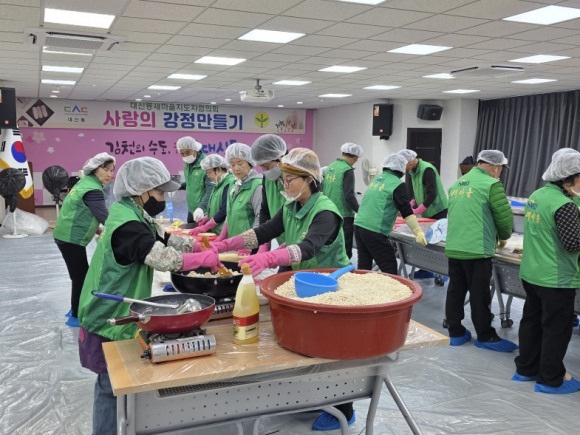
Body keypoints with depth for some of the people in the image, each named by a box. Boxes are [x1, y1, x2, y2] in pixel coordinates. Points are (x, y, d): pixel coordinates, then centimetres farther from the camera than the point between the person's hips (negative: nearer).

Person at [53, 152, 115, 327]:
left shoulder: (86, 182, 8)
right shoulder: (93, 190, -22)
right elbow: (105, 217, -26)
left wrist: (98, 230, 14)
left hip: (69, 236, 10)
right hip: (71, 239, -10)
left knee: (81, 275, 19)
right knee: (80, 277, -1)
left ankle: (75, 310, 32)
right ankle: (76, 316, 11)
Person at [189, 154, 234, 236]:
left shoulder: (229, 184, -16)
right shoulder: (220, 183, 15)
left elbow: (224, 212, -21)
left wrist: (204, 227, -18)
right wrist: (207, 217, 7)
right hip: (215, 232, 9)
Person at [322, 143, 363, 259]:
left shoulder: (330, 167, 9)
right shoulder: (348, 170, -14)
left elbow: (323, 189, 16)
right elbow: (349, 196, -19)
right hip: (343, 216, -8)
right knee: (345, 250, 0)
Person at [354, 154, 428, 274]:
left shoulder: (377, 179, 18)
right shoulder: (398, 184, -4)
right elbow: (406, 211, -11)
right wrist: (418, 232, -11)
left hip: (359, 226, 8)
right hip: (374, 231, -8)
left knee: (364, 267, 13)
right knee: (389, 269, -2)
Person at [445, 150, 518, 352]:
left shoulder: (457, 184, 15)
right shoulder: (491, 184, -8)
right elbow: (505, 216, -8)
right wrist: (503, 236, 13)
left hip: (453, 248, 7)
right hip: (477, 250, -7)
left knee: (455, 291, 12)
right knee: (479, 295, 3)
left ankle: (455, 333, 20)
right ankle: (486, 337, 15)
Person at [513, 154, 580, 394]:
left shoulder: (536, 195, 5)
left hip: (531, 273, 8)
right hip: (557, 279, -8)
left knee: (531, 322, 18)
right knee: (556, 330, 6)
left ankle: (526, 369, 30)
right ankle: (550, 379, 17)